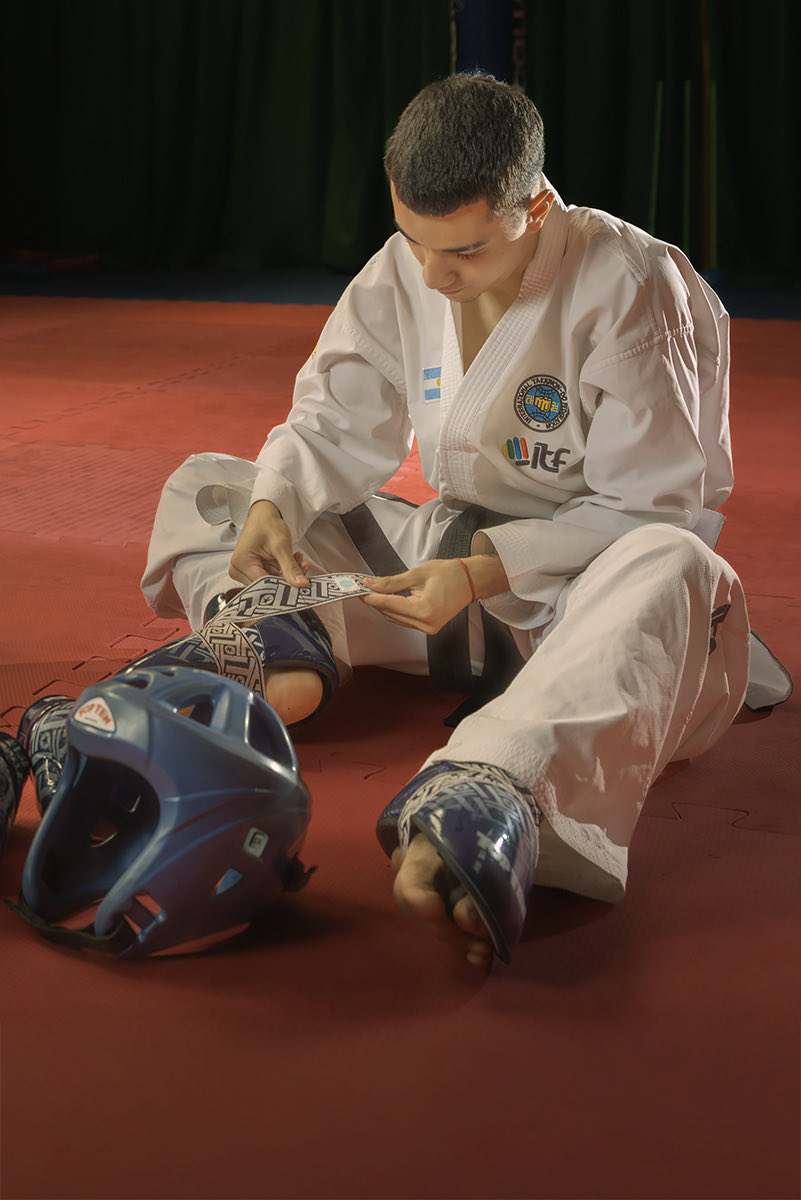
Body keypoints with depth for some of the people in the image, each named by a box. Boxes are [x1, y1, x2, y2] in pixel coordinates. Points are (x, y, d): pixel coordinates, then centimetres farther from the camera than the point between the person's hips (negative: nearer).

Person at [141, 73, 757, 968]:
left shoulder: (632, 288, -19)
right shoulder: (400, 274, -1)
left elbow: (652, 510, -19)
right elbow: (335, 427, 5)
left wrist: (483, 571, -29)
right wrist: (271, 507, -19)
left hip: (582, 584, -6)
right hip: (448, 557, 6)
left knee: (675, 573, -45)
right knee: (203, 486, 3)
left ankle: (490, 790, -72)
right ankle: (279, 647, -29)